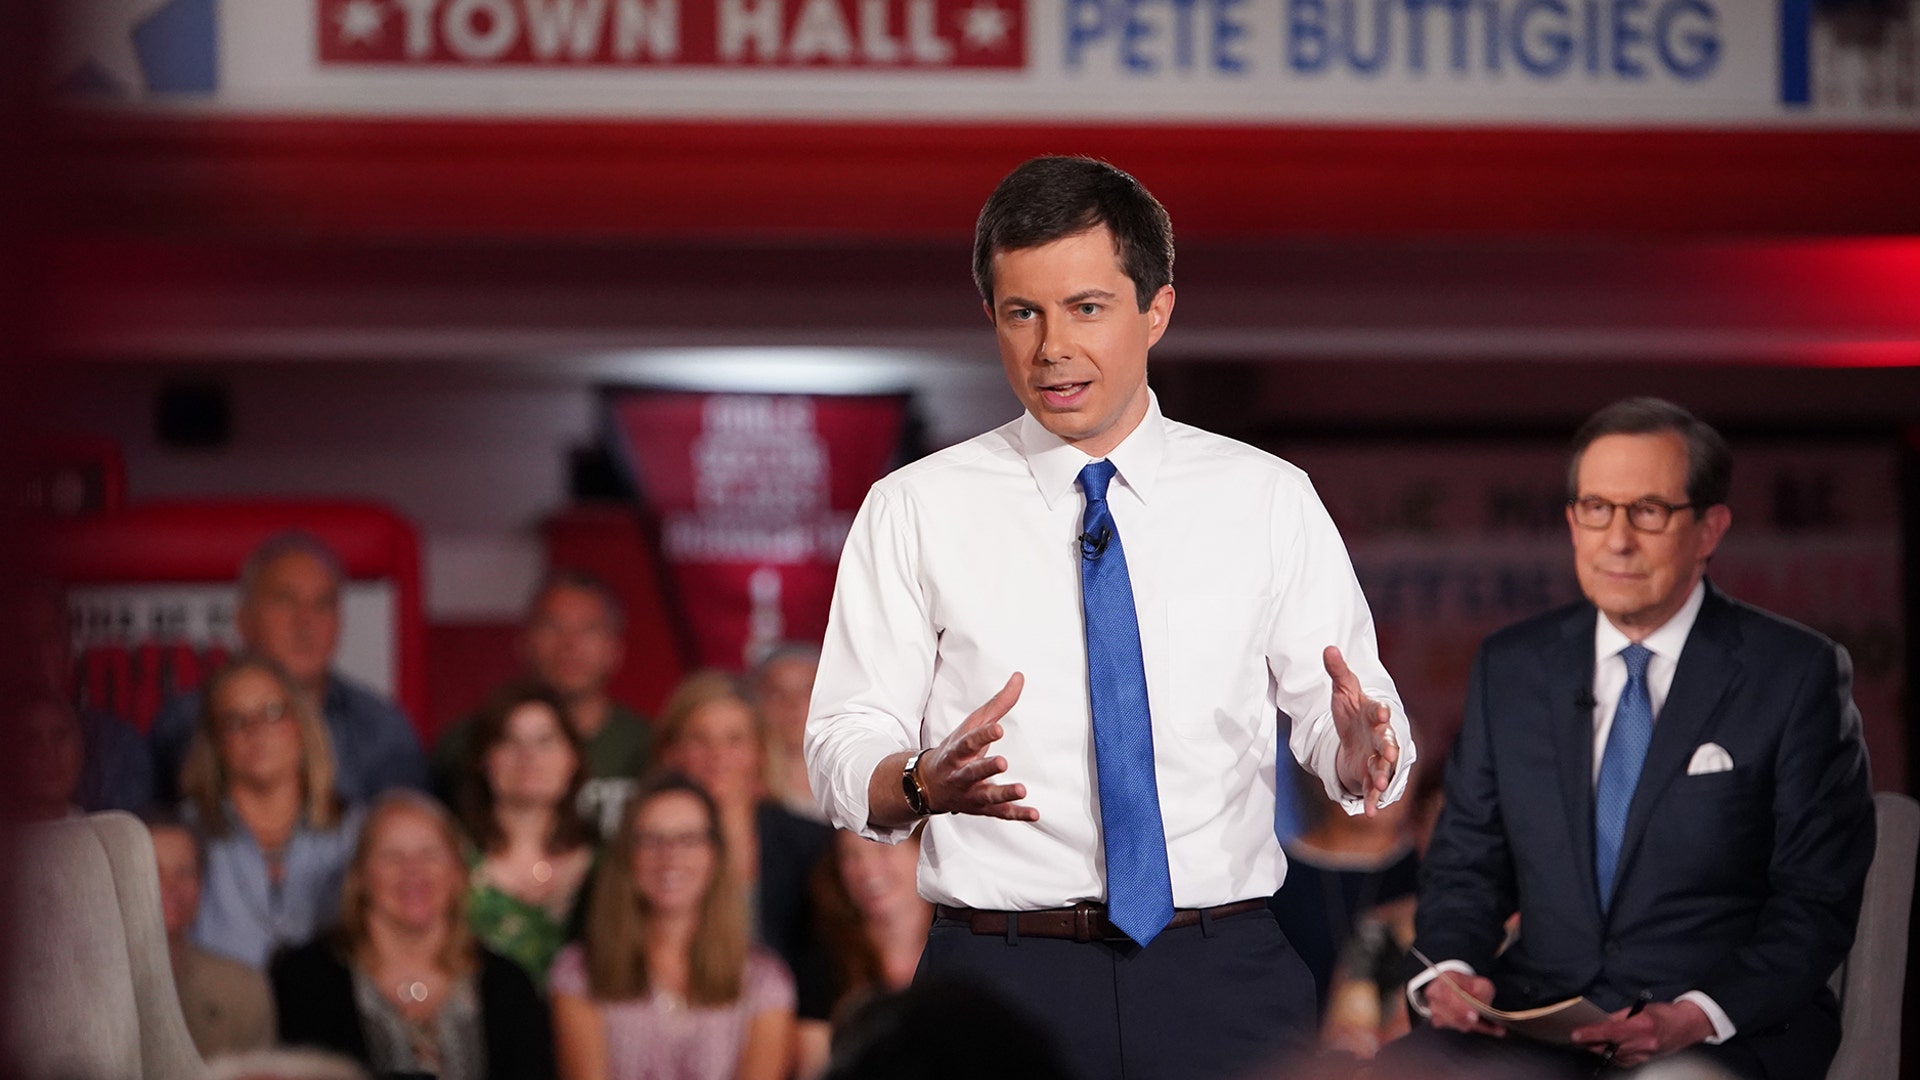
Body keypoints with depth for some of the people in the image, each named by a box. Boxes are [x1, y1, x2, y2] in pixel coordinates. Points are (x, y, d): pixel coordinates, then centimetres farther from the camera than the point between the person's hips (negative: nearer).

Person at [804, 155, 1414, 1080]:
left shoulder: (1268, 500, 7)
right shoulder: (916, 510, 4)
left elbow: (1331, 724, 4)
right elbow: (844, 756, -2)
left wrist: (1361, 744, -19)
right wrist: (925, 783, -23)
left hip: (1226, 975, 1)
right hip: (1004, 977, -1)